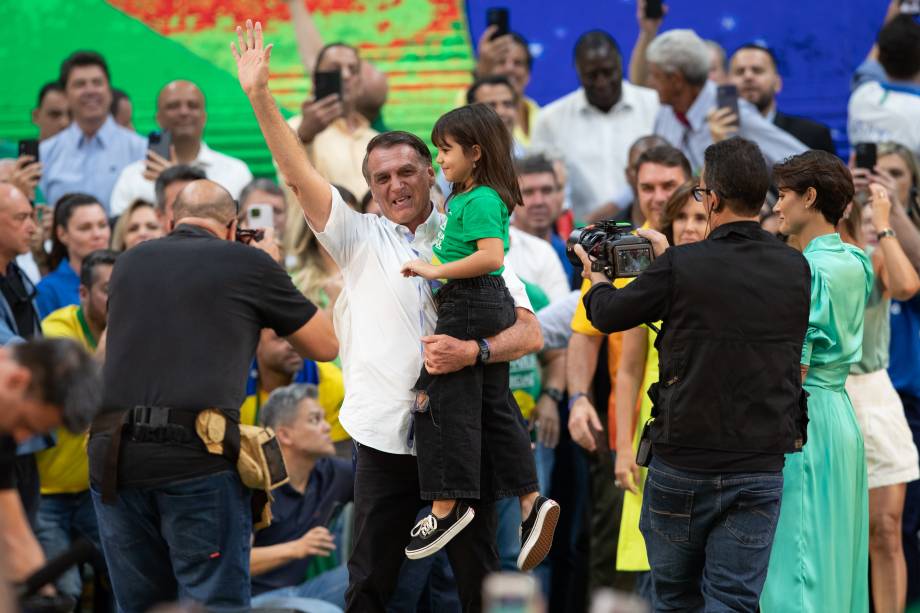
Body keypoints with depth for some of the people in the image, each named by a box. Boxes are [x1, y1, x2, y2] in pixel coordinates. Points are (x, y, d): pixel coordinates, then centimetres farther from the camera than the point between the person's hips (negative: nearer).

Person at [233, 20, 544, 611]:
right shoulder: (361, 240, 8)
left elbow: (530, 333, -3)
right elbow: (299, 176, -3)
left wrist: (474, 351, -22)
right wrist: (259, 95, -13)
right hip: (385, 435, 1)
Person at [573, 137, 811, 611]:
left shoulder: (681, 268, -12)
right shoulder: (795, 270, 0)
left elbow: (608, 315, 4)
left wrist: (597, 278, 26)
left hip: (683, 465, -2)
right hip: (760, 468, 2)